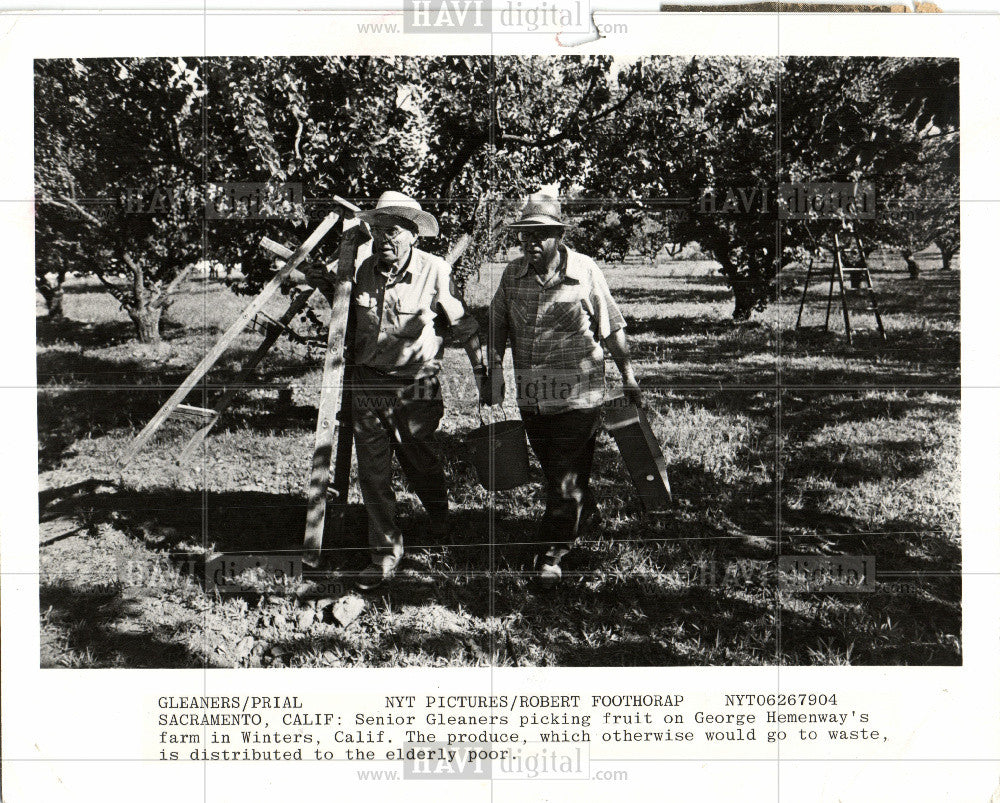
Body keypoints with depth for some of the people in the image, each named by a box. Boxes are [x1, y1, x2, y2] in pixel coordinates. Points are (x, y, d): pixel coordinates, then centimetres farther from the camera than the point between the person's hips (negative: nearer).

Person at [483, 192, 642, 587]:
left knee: (567, 477, -3)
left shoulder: (585, 272, -9)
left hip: (577, 395, -4)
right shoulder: (512, 274, 0)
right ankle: (587, 513, 46)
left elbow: (612, 327, -1)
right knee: (554, 470, 19)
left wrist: (628, 376, 4)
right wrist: (494, 372, 3)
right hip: (530, 395, 4)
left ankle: (550, 554, 6)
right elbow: (497, 325, 11)